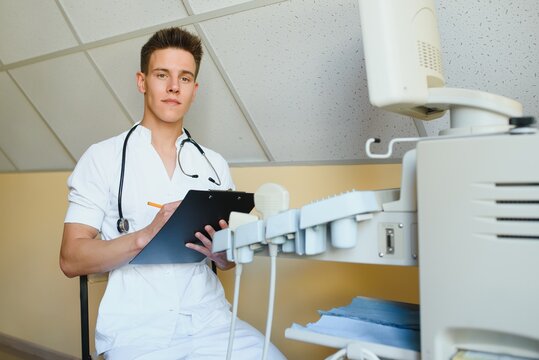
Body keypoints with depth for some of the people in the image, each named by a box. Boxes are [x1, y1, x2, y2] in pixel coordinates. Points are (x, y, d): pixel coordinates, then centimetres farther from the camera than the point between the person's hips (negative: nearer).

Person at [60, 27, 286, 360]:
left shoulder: (215, 165, 12)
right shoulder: (103, 157, 1)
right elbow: (71, 260, -4)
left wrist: (221, 253, -8)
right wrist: (146, 236, -19)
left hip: (209, 317, 4)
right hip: (136, 326, -3)